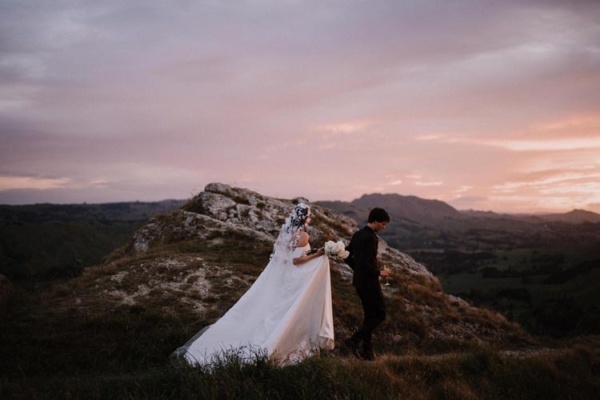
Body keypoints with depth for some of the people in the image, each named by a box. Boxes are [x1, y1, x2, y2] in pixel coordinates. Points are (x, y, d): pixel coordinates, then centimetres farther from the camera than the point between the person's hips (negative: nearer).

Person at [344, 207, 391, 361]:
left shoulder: (357, 234, 9)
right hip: (369, 282, -9)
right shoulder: (370, 238, -20)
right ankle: (354, 340, -3)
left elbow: (347, 256, 15)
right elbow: (366, 263, -26)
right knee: (380, 314, 2)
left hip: (359, 281, 9)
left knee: (369, 315, 16)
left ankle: (367, 351, 20)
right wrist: (379, 272, -12)